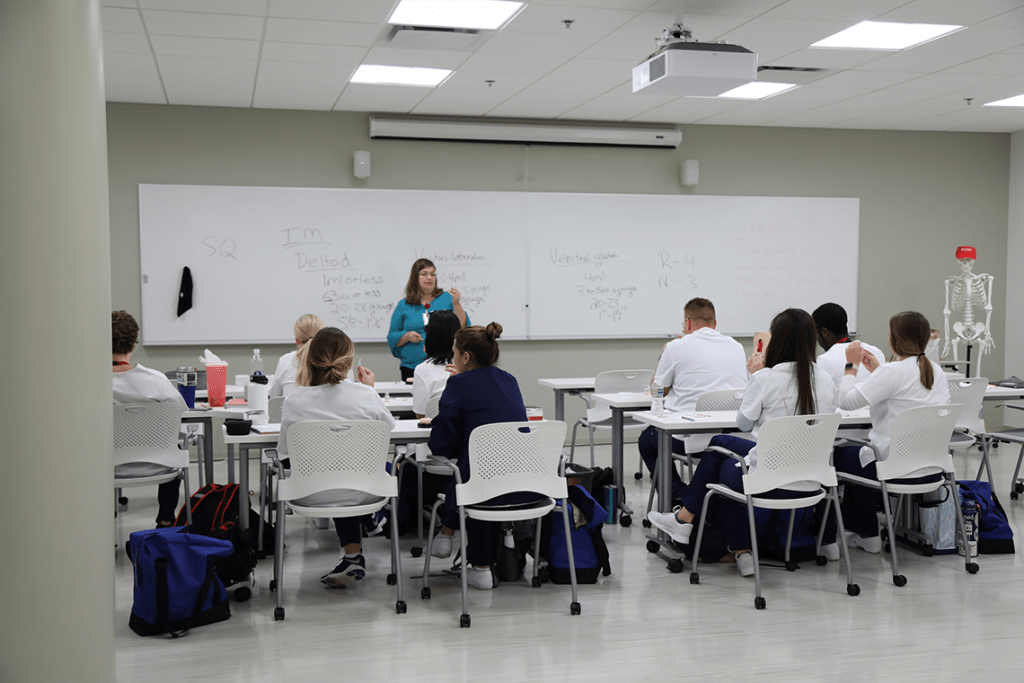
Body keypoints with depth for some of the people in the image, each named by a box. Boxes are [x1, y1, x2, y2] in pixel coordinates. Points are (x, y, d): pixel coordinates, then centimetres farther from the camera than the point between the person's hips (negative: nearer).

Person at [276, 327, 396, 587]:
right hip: (362, 492, -1)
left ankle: (353, 554, 32)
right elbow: (390, 425, 7)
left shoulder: (294, 402, -14)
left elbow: (284, 451, -1)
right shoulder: (365, 395, -15)